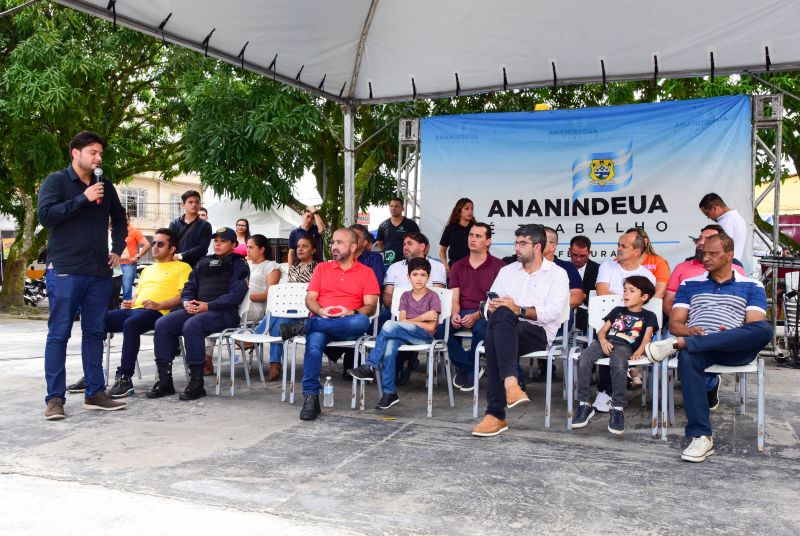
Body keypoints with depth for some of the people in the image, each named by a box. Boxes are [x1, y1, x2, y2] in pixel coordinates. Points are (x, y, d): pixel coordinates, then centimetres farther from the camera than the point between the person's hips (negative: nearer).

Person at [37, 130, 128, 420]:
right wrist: (83, 199, -17)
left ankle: (95, 393, 16)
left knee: (94, 333, 9)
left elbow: (119, 218, 28)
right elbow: (45, 215, -15)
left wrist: (118, 249, 17)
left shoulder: (105, 186, 14)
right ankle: (55, 398, 5)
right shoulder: (56, 181, -1)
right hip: (64, 271, -5)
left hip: (99, 272, 5)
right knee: (59, 334, -1)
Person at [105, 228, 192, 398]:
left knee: (130, 323, -38)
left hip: (157, 313, -7)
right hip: (134, 309, 7)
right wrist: (130, 302, 11)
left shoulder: (182, 267, 9)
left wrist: (160, 305, -16)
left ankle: (125, 378, -34)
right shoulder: (147, 270, 33)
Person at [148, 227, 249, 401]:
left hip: (223, 312, -6)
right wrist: (186, 302, -2)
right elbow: (189, 286, 22)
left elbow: (236, 294, -8)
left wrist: (209, 306, -16)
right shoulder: (203, 262, 26)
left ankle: (196, 383, -27)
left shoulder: (238, 264, 6)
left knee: (191, 326, -35)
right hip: (195, 308, 7)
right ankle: (165, 381, -13)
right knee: (162, 324, -16)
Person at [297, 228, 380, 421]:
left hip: (348, 326, -1)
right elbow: (310, 299, 11)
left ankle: (302, 326, -31)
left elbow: (371, 306, 3)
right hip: (320, 321, 1)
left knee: (362, 321, -36)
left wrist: (351, 313, -17)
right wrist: (321, 311, -12)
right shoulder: (322, 268, 19)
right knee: (314, 342, -34)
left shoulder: (366, 273, 12)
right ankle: (310, 398, -31)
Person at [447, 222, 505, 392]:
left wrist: (476, 316, -21)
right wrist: (455, 314, -14)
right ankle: (472, 369, -7)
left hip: (485, 314, -4)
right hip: (462, 313, 4)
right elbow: (454, 298, 9)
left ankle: (465, 368, -8)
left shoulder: (498, 266, 2)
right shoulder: (458, 266, 17)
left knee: (481, 328, -37)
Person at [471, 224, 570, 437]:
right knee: (501, 315, -34)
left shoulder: (557, 274, 9)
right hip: (506, 330, 4)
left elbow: (552, 312, -7)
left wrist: (518, 310, -16)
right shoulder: (507, 271, 23)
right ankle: (510, 384, -47)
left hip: (538, 333, -3)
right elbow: (491, 305, 16)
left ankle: (495, 414, -38)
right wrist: (493, 308, -8)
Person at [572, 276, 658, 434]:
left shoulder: (648, 316, 21)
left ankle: (617, 409, -30)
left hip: (625, 346, -4)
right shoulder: (617, 311, 33)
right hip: (606, 342, 4)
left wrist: (639, 352, -16)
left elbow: (647, 337, 5)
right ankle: (584, 404, -23)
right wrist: (603, 341, -1)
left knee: (619, 365, -40)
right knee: (584, 359, -29)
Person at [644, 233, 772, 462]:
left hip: (735, 351, 0)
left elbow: (756, 327, 3)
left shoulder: (752, 287, 17)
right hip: (697, 346, 0)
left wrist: (715, 337, -18)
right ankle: (701, 437, -38)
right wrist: (691, 331, -11)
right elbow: (675, 323, 14)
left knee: (765, 329, -33)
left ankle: (679, 344, -38)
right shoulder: (689, 285, 22)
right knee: (687, 358, -37)